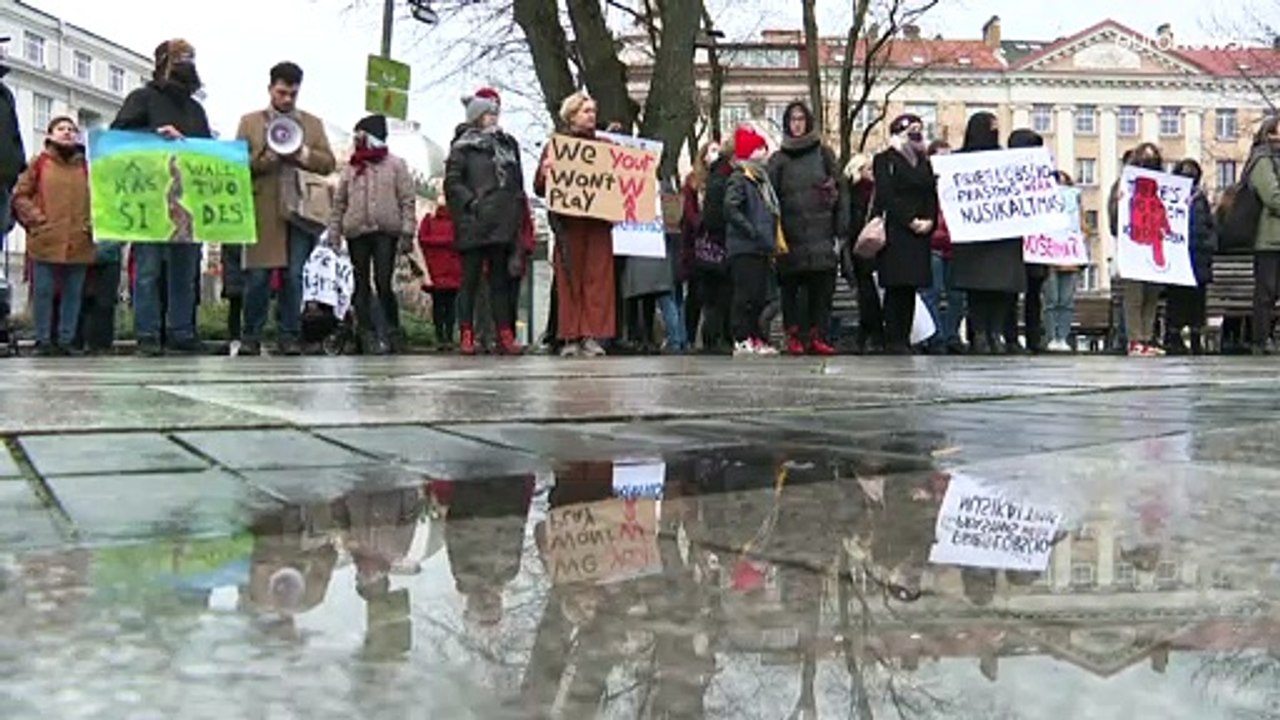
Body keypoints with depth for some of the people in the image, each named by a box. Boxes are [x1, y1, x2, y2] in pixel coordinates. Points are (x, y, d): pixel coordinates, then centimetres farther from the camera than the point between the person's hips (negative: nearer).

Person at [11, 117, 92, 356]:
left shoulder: (86, 166, 11)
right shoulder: (40, 163, 6)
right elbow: (20, 195, 5)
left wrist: (90, 222, 1)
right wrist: (36, 220, -5)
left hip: (79, 243, 2)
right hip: (45, 242, -2)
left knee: (73, 293, 4)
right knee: (44, 292, 0)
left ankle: (66, 339, 12)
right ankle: (43, 340, 7)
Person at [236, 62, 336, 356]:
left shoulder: (313, 124, 15)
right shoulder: (250, 122, 13)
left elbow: (328, 163, 7)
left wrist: (302, 153, -9)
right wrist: (266, 157, -11)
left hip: (298, 210, 1)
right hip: (262, 211, -1)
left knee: (293, 276, -1)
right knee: (258, 276, -2)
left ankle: (289, 336, 5)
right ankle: (251, 336, 7)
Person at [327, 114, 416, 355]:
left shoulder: (395, 165, 7)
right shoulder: (350, 168, 15)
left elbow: (408, 199, 3)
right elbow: (339, 203, 15)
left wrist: (407, 231, -6)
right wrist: (334, 232, 7)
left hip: (385, 231, -3)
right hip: (357, 232, 4)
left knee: (383, 283, -10)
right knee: (361, 286, 3)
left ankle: (393, 332, 6)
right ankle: (368, 335, 8)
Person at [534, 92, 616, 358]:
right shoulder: (555, 145, 8)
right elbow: (540, 188, 4)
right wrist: (545, 173, -17)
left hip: (599, 220, 2)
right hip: (569, 222, -2)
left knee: (598, 276, -4)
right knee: (569, 279, -2)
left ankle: (592, 336, -3)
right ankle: (571, 337, 2)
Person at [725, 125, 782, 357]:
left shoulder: (761, 178, 21)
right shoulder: (739, 178, -6)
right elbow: (730, 208, -19)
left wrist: (772, 241, 15)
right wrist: (753, 231, -21)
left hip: (762, 250, 9)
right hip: (744, 248, -9)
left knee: (759, 296, 9)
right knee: (746, 294, -9)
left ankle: (757, 340, 14)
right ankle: (741, 341, -7)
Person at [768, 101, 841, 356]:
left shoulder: (824, 154, 11)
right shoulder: (778, 159, 10)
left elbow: (838, 190, 7)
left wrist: (838, 228, 0)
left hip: (820, 232, 0)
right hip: (790, 235, 0)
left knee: (822, 287, -4)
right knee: (790, 287, -1)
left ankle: (818, 336, -1)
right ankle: (794, 336, 3)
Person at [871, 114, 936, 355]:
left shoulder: (923, 163, 21)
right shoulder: (885, 160, 0)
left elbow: (932, 194, 16)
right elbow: (886, 196, -10)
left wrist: (929, 221, -3)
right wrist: (910, 221, -15)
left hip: (920, 234, 6)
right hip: (895, 233, -6)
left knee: (912, 287, 4)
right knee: (896, 287, -9)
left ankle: (905, 338, 7)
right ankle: (893, 341, -6)